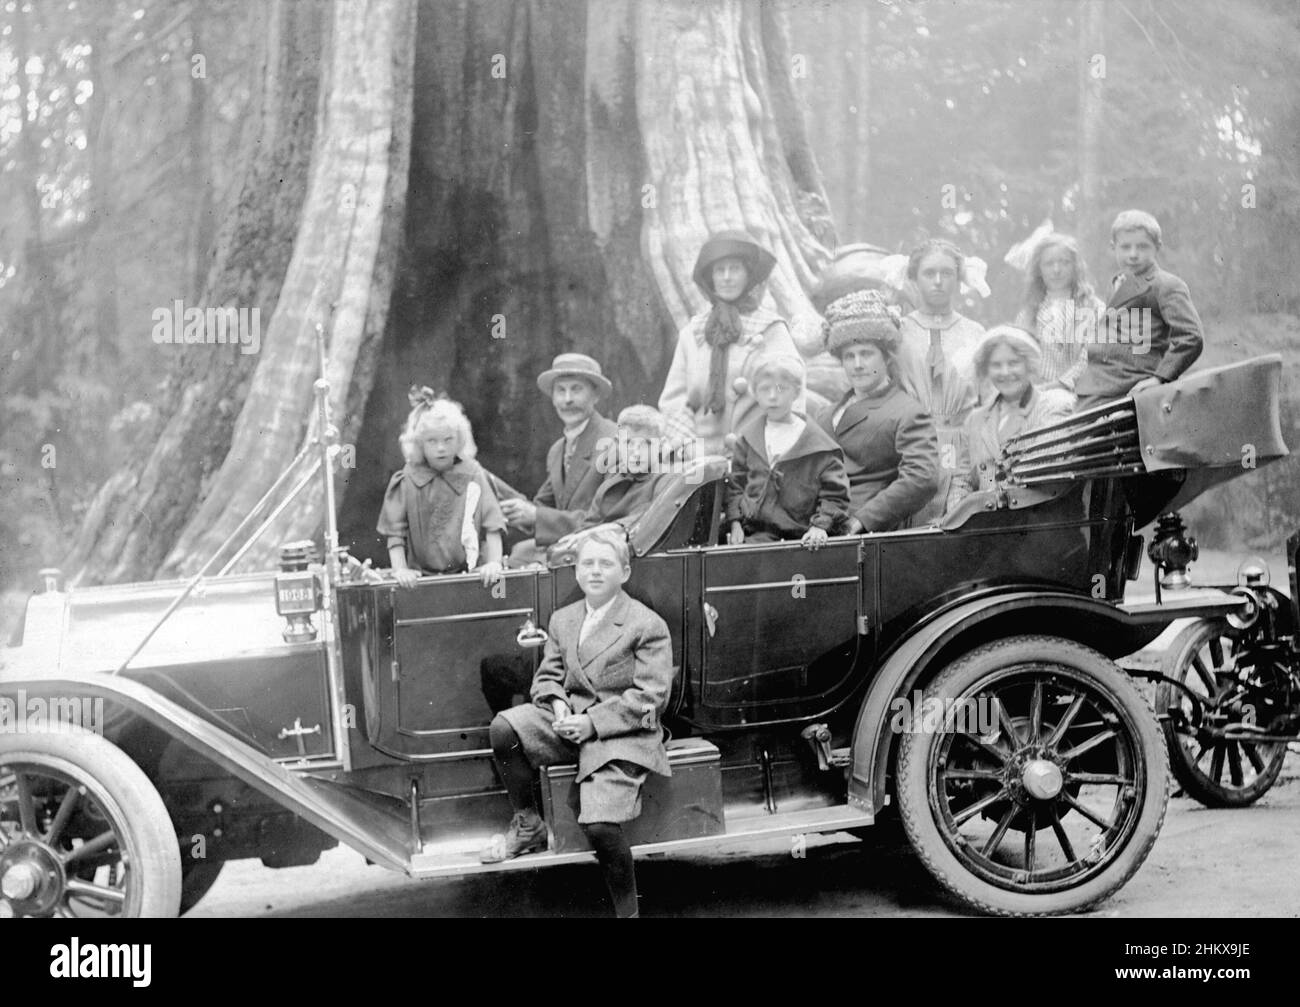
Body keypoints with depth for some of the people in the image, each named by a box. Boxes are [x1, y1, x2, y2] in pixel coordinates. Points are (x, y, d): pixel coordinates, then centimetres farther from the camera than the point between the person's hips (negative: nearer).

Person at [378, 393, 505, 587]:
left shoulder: (472, 475, 4)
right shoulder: (408, 481, 3)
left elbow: (492, 527, 2)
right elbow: (395, 532, 3)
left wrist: (494, 563, -10)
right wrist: (400, 569, -9)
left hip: (469, 574, 0)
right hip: (421, 577, 0)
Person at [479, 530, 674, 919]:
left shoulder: (648, 625, -5)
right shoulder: (562, 620, 14)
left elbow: (650, 696, -11)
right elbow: (548, 676, 16)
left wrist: (593, 723, -18)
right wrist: (557, 705, -9)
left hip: (622, 733, -6)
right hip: (570, 718, 6)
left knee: (600, 825, -24)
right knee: (503, 729, -20)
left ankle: (627, 910, -1)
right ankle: (528, 826, 0)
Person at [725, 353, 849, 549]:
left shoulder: (818, 444, 0)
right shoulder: (747, 438, 12)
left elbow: (834, 494, 3)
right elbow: (735, 483, 17)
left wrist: (821, 525, -10)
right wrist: (735, 522, 5)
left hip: (798, 536, -2)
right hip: (754, 531, 2)